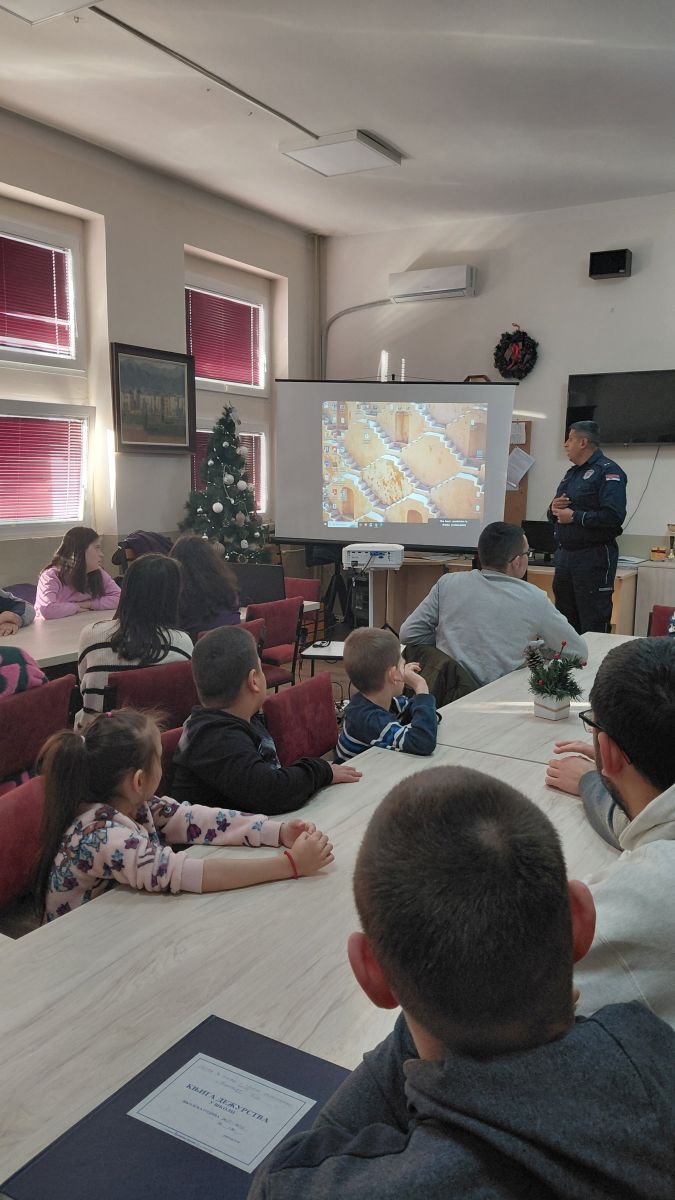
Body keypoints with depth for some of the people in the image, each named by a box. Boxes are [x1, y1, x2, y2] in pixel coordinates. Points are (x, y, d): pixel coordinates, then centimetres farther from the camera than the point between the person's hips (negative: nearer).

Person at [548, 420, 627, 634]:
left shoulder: (608, 471, -11)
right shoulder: (572, 473, 18)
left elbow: (614, 516, -24)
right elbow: (555, 516, 24)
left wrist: (574, 516, -16)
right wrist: (554, 509, 0)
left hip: (593, 558, -9)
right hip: (564, 555, 9)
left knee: (593, 626, -4)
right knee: (565, 619, 14)